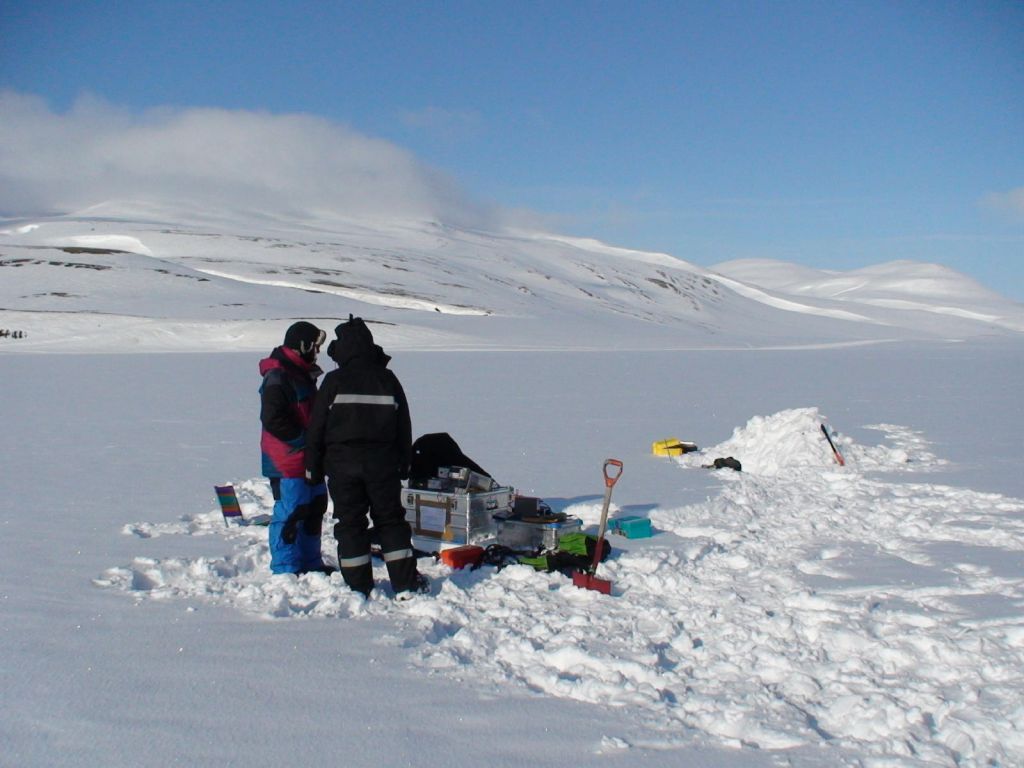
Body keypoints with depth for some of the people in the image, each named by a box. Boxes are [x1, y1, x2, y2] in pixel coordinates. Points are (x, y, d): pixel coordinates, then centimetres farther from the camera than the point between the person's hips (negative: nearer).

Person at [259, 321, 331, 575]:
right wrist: (304, 439, -18)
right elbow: (272, 420, -23)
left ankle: (310, 563, 27)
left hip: (307, 458, 10)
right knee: (291, 511, -7)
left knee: (315, 506, 15)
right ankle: (286, 568, 4)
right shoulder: (278, 377, -16)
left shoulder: (302, 374, 17)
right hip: (287, 461, -10)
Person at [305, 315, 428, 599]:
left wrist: (313, 467, 4)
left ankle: (358, 588, 7)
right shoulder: (388, 379, 3)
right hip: (383, 464, 2)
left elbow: (316, 428, -3)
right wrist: (404, 464, 15)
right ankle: (406, 584, 9)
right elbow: (404, 427, 8)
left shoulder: (334, 381, -5)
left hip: (342, 463, -2)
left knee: (350, 524, 5)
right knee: (391, 521, 10)